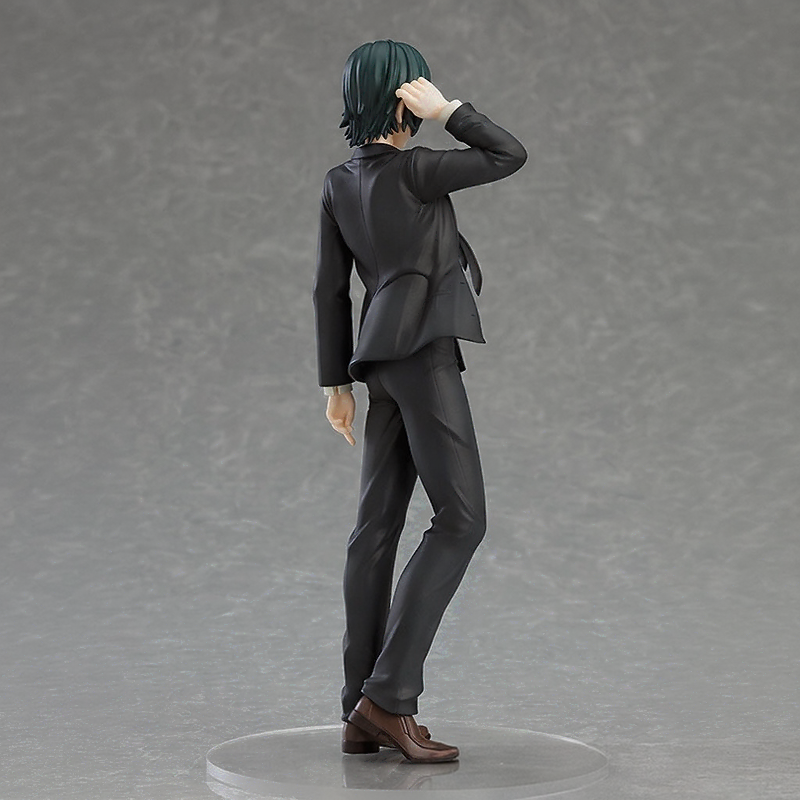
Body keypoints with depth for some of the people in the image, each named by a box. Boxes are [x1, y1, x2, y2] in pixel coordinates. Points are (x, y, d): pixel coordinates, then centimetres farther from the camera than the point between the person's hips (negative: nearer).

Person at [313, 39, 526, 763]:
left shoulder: (340, 183, 12)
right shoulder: (413, 170, -8)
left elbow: (330, 288, 13)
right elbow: (511, 156, -2)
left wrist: (339, 382, 17)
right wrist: (448, 111, -4)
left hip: (382, 358, 8)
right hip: (422, 350, -8)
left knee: (378, 527, 4)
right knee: (461, 519, -8)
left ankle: (364, 717, 5)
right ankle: (389, 695, -14)